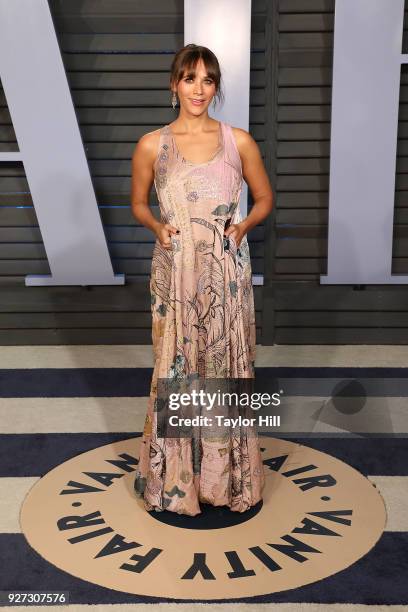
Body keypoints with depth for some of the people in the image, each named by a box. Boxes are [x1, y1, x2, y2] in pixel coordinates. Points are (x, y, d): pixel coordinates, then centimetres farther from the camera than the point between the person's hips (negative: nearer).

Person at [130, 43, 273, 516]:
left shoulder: (239, 141, 0)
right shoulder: (151, 145, 0)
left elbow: (264, 198, 11)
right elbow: (138, 204, 11)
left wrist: (243, 226, -8)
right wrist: (157, 227, -9)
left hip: (226, 272, 1)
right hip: (175, 273, 0)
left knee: (227, 368, 8)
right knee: (175, 369, 6)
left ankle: (229, 475, 27)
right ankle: (175, 478, 24)